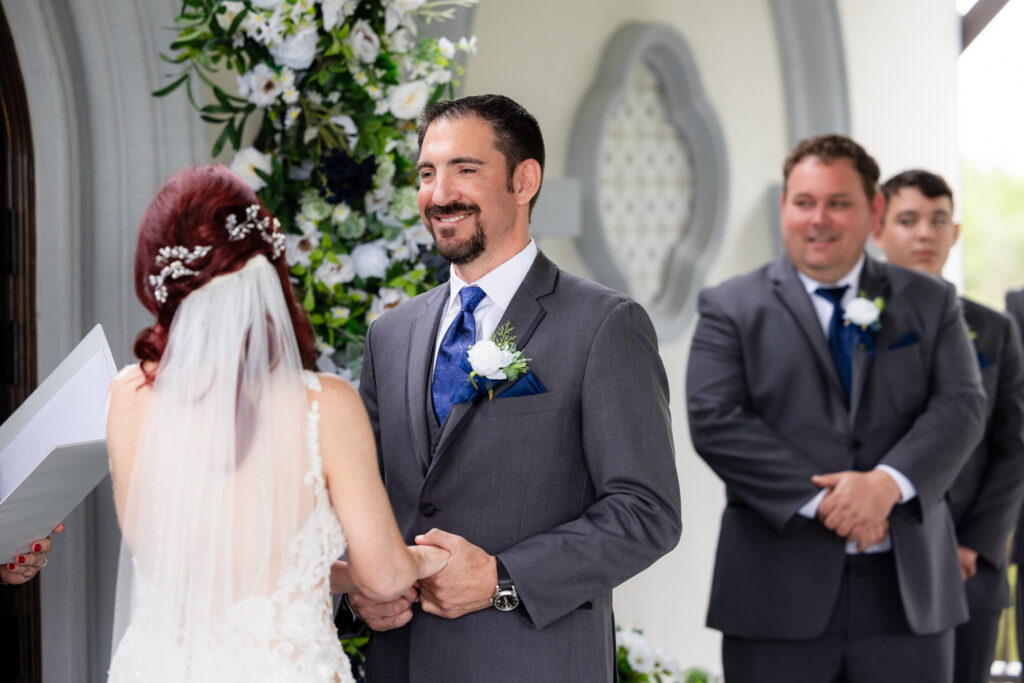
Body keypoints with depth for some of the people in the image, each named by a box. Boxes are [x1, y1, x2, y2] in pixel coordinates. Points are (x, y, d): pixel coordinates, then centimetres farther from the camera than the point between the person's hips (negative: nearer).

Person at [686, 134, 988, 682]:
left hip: (907, 594, 2)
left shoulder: (930, 303, 12)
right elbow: (715, 422, -8)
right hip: (778, 597, -2)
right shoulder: (730, 308, 4)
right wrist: (821, 500, -16)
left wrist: (890, 482, -17)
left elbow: (962, 406, 1)